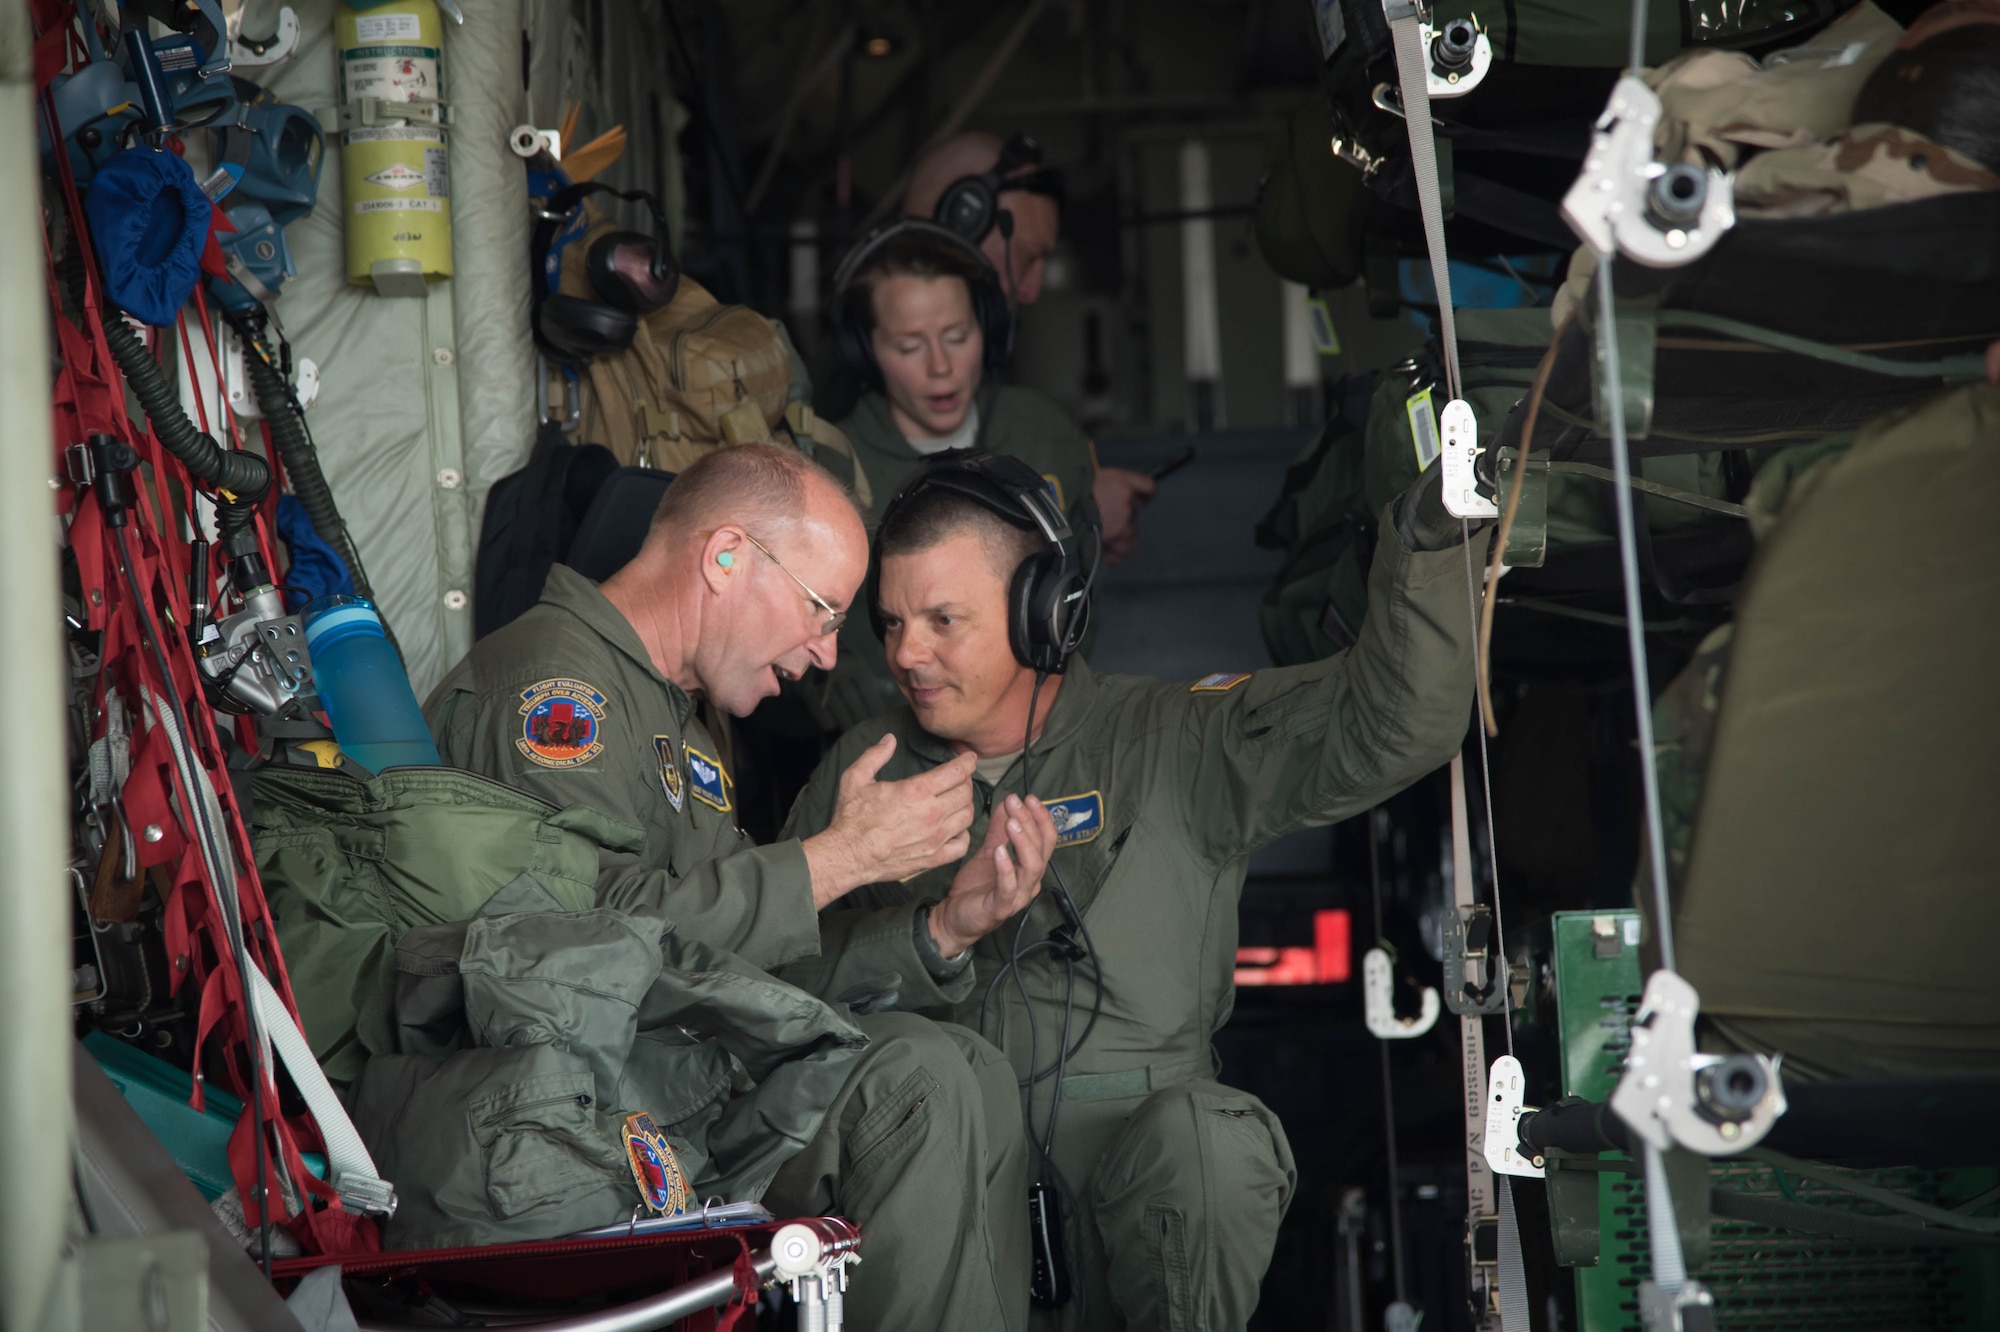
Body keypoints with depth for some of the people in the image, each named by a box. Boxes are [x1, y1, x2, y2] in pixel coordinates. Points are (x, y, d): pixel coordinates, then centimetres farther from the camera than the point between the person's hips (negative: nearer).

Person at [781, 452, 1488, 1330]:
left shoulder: (1172, 743, 8)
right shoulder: (860, 770, 17)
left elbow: (1390, 724, -1)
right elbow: (768, 976, 10)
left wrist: (1433, 539, -15)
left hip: (1127, 1133, 0)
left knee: (1210, 1141, -34)